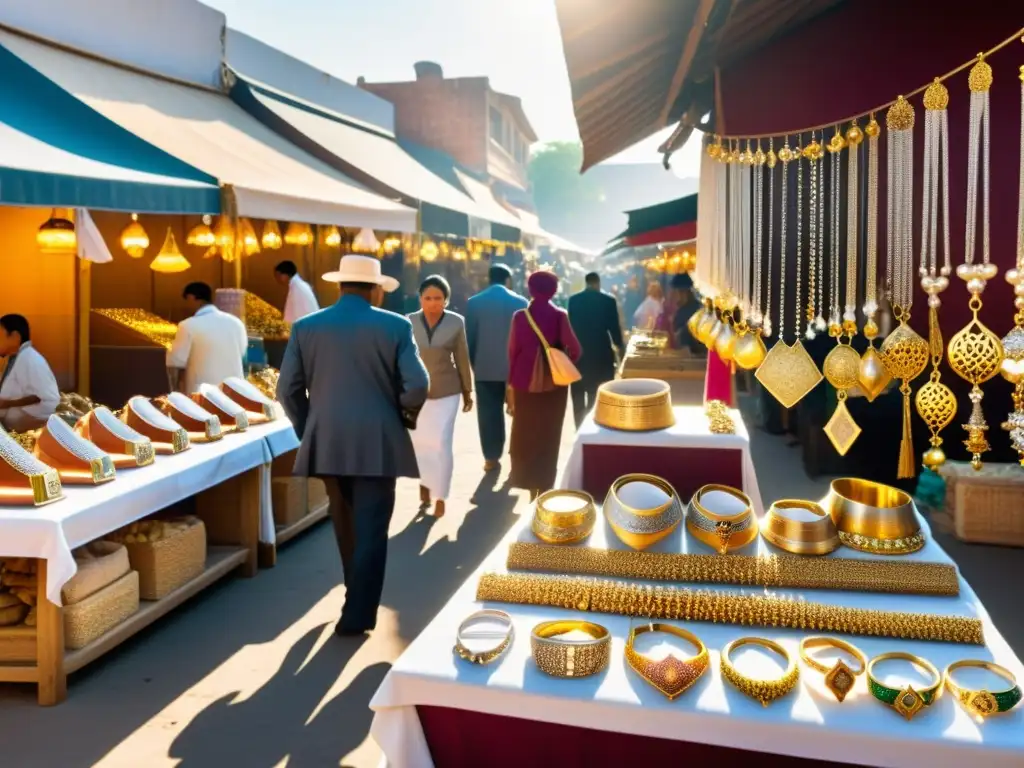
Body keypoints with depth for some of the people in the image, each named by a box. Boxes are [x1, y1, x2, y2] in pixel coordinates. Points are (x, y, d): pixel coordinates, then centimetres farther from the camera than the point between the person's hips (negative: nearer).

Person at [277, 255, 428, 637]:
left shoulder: (306, 327, 3)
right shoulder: (396, 326, -4)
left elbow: (288, 389, 0)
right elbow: (417, 386, -12)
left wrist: (308, 431, 12)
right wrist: (404, 416, 7)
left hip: (327, 443, 4)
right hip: (377, 444, -3)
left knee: (346, 526, 20)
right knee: (370, 530, 3)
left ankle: (359, 599, 37)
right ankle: (357, 614, 2)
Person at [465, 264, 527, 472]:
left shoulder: (473, 303, -1)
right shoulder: (520, 302, -3)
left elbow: (470, 337, 1)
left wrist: (473, 363, 12)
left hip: (485, 366, 0)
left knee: (489, 413, 4)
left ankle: (491, 458, 4)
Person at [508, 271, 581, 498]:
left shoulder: (520, 316, -5)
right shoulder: (560, 315, -8)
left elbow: (513, 350, -2)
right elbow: (574, 349, -13)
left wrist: (512, 379, 10)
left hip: (525, 381, 1)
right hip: (553, 381, 0)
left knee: (526, 432, 15)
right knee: (549, 433, 12)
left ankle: (529, 481, 20)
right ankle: (544, 483, 16)